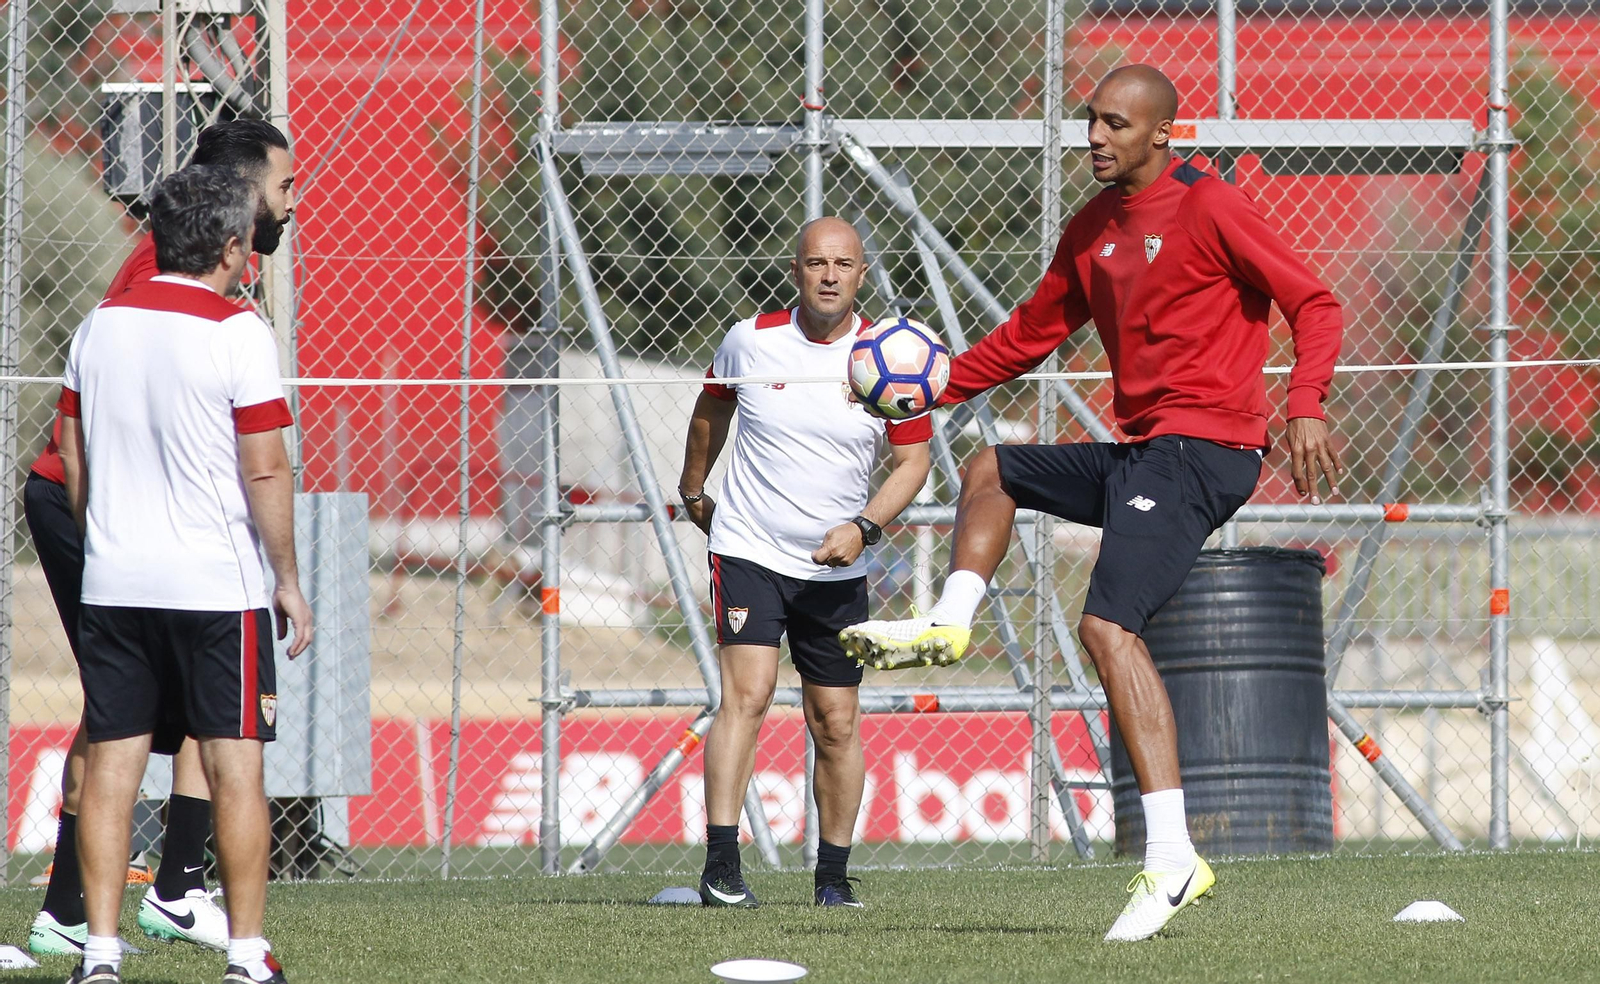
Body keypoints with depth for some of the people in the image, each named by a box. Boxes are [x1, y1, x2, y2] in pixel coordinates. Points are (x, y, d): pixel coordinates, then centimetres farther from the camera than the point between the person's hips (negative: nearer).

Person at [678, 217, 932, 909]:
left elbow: (913, 461, 0)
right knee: (748, 693, -19)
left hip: (837, 568, 2)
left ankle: (833, 876, 17)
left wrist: (864, 527, -15)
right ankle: (721, 866, -23)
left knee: (837, 722, 4)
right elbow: (711, 411, 17)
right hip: (749, 552, -2)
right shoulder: (750, 341, -4)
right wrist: (692, 491, 28)